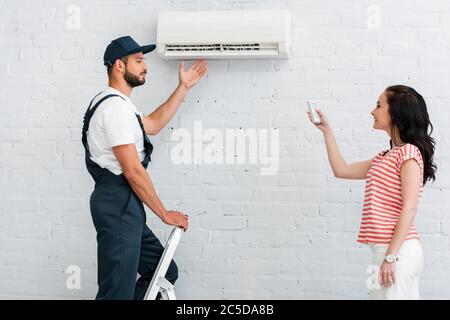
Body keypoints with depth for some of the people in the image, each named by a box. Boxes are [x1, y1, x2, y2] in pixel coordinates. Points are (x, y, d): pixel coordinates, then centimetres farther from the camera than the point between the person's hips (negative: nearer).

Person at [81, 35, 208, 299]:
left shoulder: (116, 104, 21)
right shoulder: (116, 106, -14)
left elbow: (153, 124, 36)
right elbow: (133, 171, -17)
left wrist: (184, 87, 33)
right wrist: (165, 214, -9)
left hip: (125, 207, 11)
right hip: (118, 205, -11)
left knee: (164, 272, 16)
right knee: (118, 292, -10)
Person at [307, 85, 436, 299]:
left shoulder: (409, 152, -7)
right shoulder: (386, 157, 19)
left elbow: (409, 208, -14)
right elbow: (341, 170, 26)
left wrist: (391, 256, -19)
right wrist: (326, 130, 27)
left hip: (399, 250, -8)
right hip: (387, 250, 8)